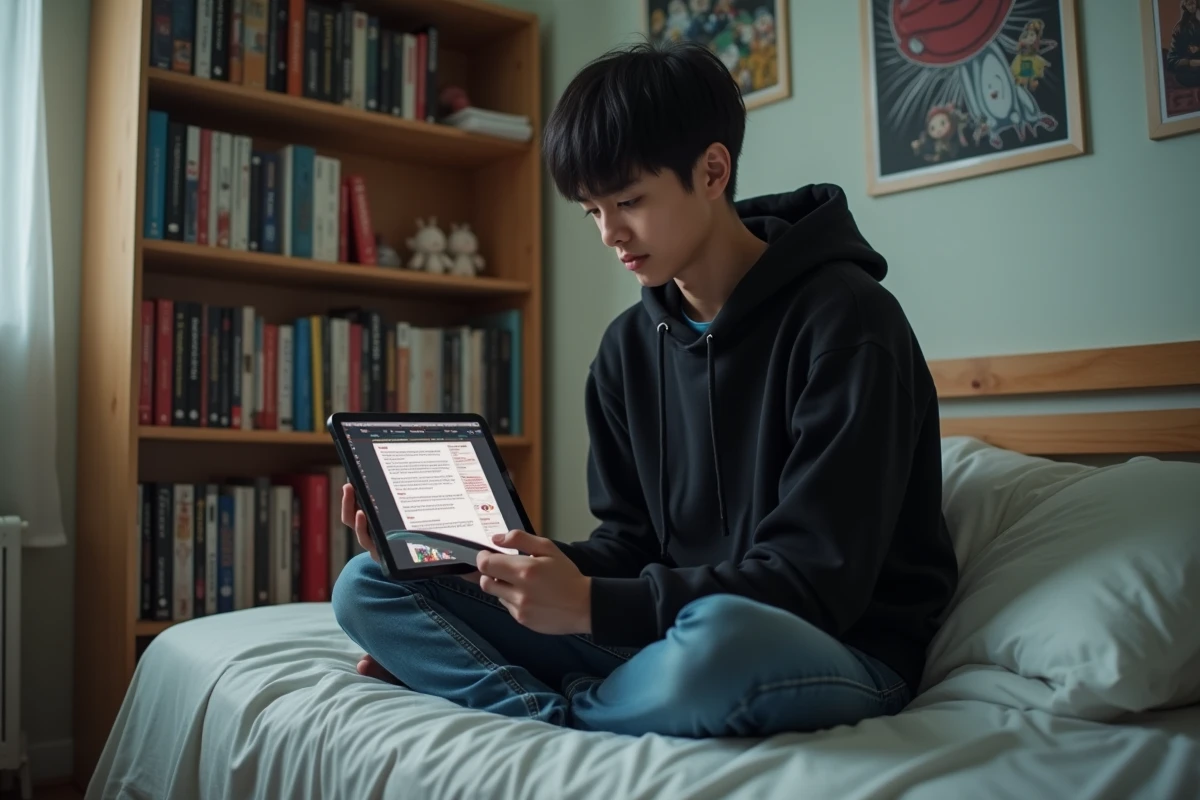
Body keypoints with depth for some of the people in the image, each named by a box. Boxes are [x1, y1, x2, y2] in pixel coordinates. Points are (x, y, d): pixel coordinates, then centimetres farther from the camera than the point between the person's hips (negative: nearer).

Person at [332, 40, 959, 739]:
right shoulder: (629, 347, 8)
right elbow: (631, 543, 8)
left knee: (715, 640, -43)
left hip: (844, 649, -5)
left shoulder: (844, 320, -13)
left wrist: (594, 605, -24)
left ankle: (553, 713, -12)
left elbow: (819, 580, -18)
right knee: (368, 584, -2)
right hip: (668, 633, 6)